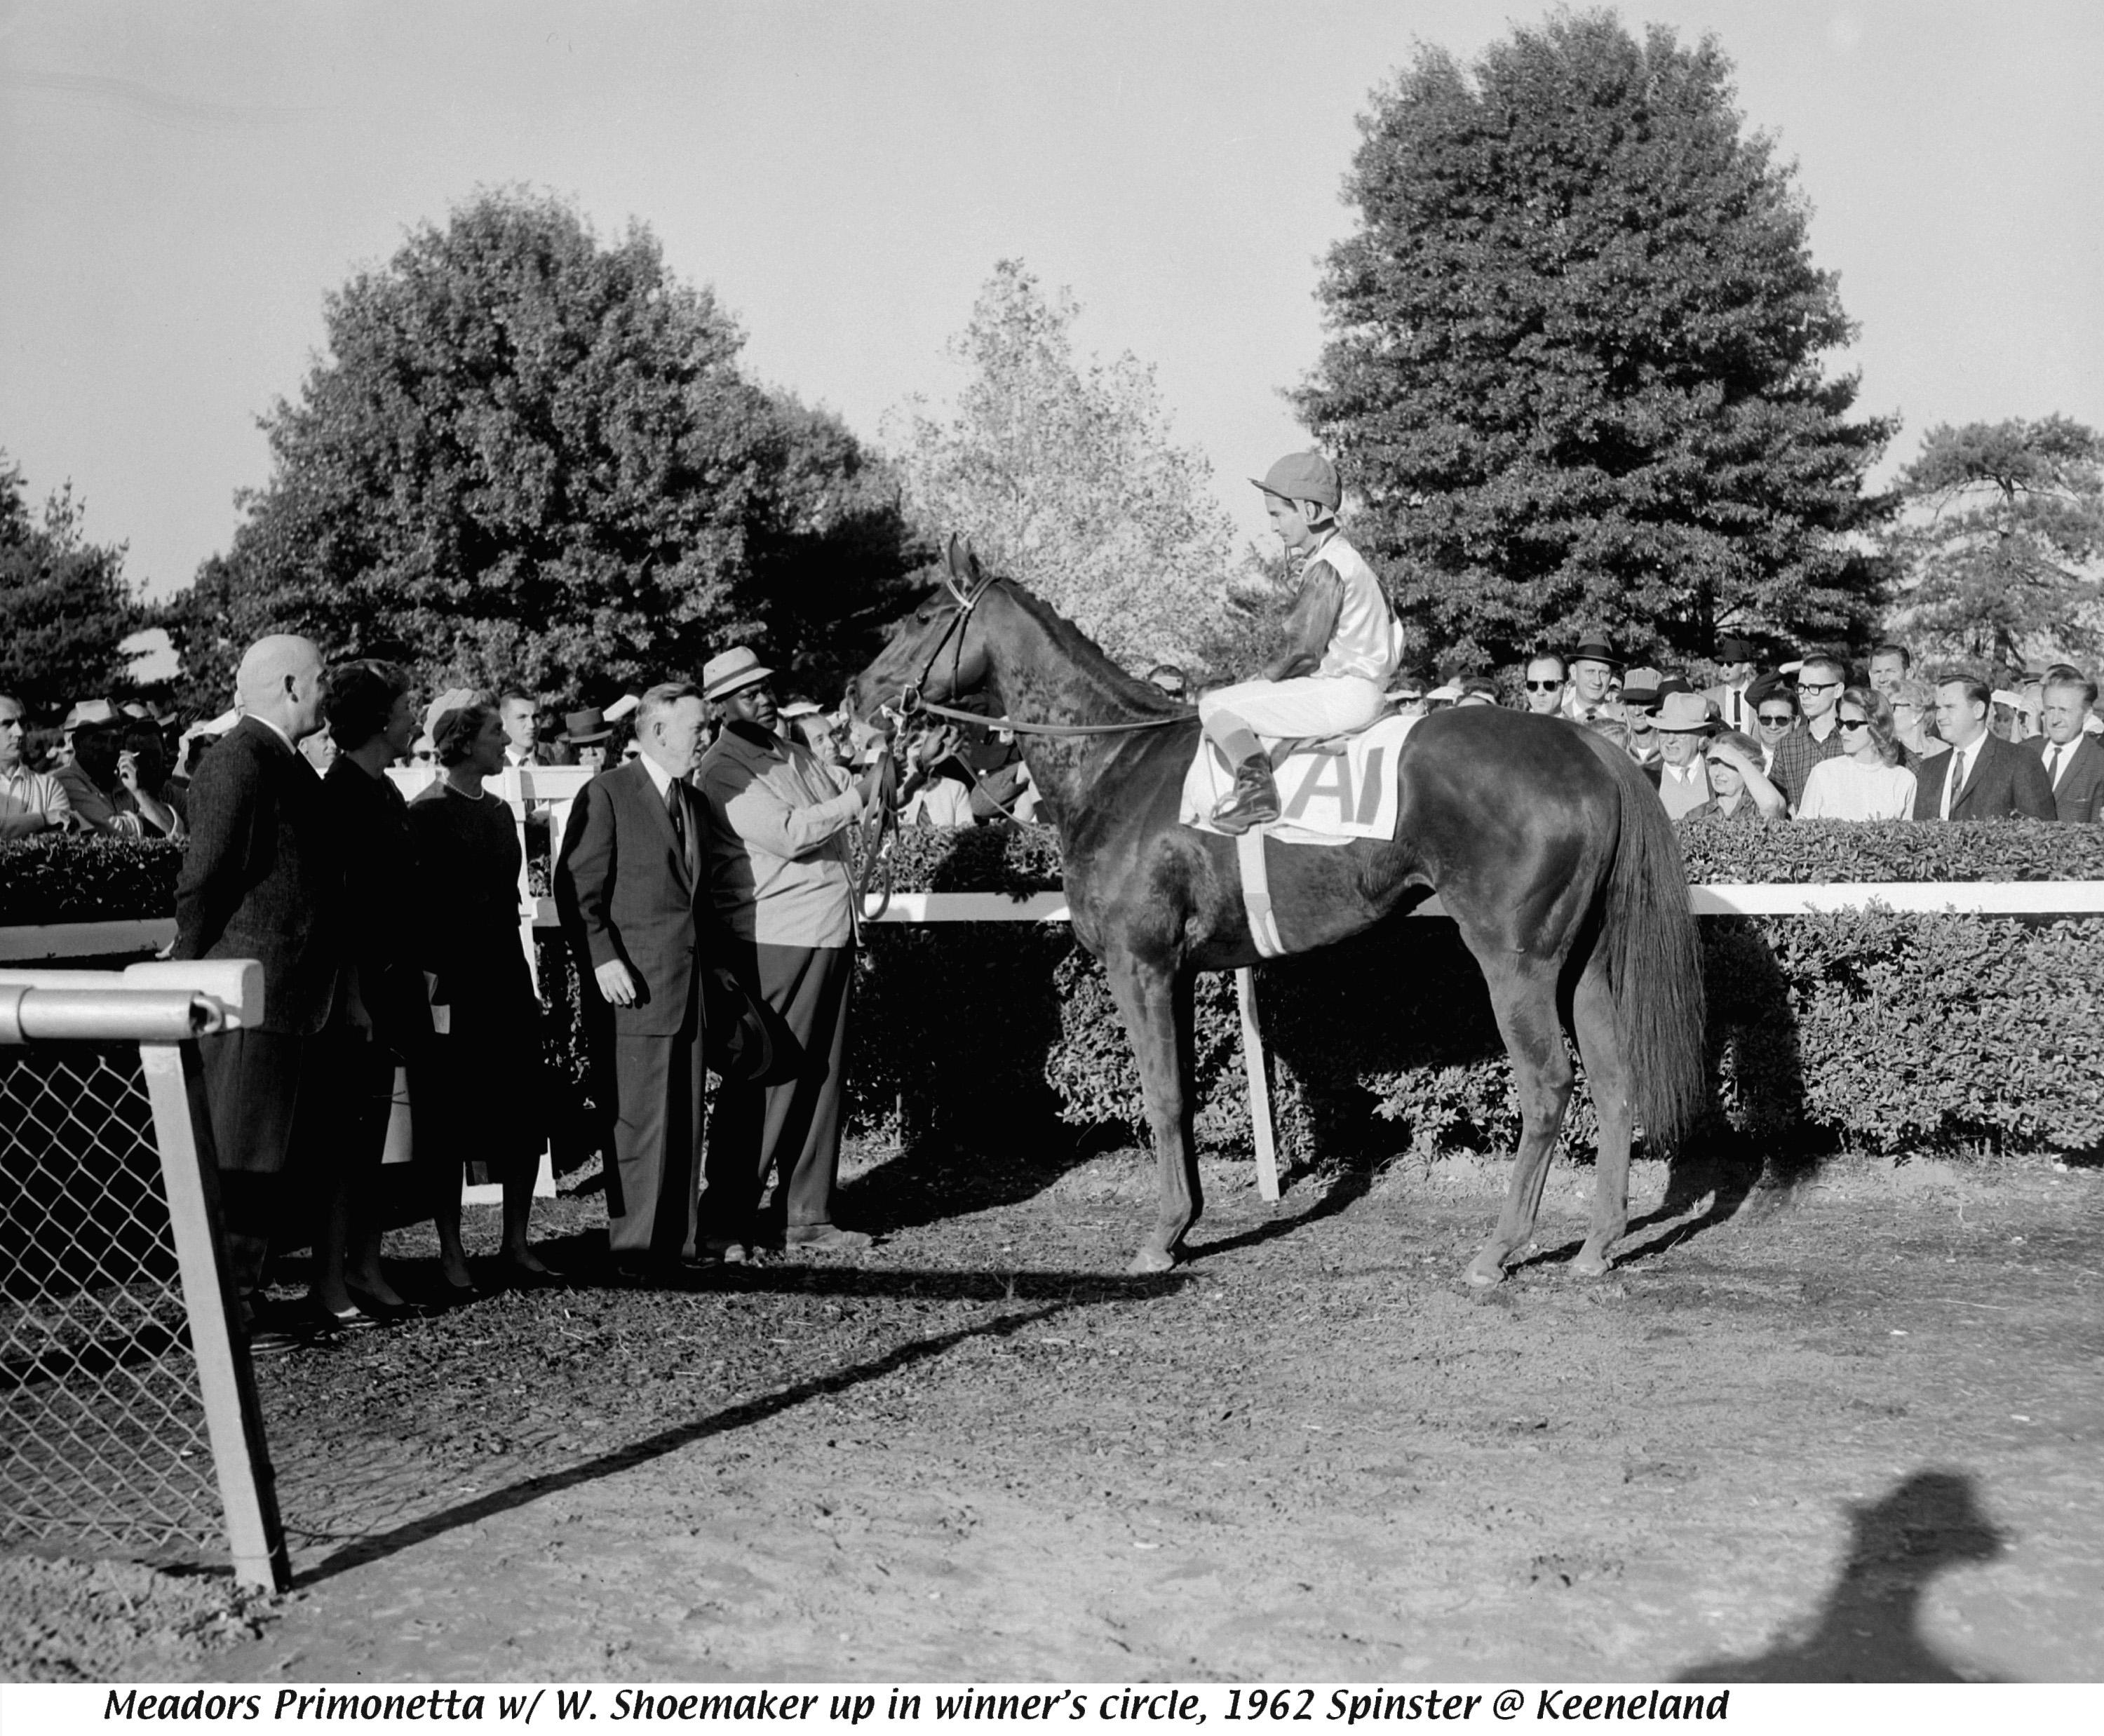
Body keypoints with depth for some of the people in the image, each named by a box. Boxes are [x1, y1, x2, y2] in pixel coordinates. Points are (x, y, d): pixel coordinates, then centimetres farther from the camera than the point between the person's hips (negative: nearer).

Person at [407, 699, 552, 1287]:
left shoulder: (499, 812, 16)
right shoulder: (427, 813, -7)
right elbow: (417, 903, -12)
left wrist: (526, 981, 17)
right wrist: (428, 979, -18)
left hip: (507, 980, 7)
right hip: (453, 989, -7)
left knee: (524, 1116, 5)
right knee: (449, 1126, 0)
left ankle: (516, 1243, 14)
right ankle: (451, 1251, 8)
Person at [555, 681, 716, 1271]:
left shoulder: (693, 801, 18)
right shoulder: (606, 794, -5)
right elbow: (577, 887, -9)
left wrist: (708, 965, 14)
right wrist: (602, 959, -17)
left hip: (690, 983, 7)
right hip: (636, 983, -7)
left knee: (686, 1120, 8)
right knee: (641, 1118, -5)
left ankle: (678, 1241, 15)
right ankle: (635, 1246, 2)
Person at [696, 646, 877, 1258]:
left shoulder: (796, 756, 16)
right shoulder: (723, 771, -9)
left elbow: (849, 790, 22)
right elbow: (788, 835, -18)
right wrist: (860, 800, -18)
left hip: (831, 937, 8)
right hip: (775, 944, -8)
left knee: (822, 1080, 10)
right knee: (764, 1083, -4)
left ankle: (808, 1218, 18)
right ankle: (726, 1224, 5)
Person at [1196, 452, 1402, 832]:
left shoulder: (1325, 569, -17)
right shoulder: (1345, 557, 15)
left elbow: (1302, 652, -17)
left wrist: (1257, 681, 0)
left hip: (1343, 694, -10)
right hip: (1360, 690, 10)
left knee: (1215, 705, -11)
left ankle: (1254, 782, -29)